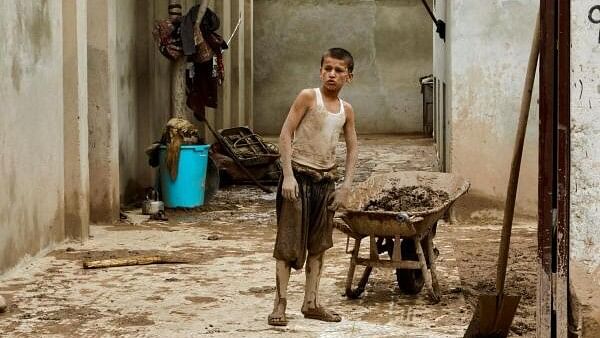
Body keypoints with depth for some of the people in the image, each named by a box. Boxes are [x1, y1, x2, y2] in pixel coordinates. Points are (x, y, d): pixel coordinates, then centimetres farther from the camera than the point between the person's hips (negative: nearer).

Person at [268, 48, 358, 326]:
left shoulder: (346, 110, 7)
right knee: (289, 240, -3)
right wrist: (288, 175, -17)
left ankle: (311, 302, 18)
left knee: (318, 244, 10)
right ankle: (280, 303, 1)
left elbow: (352, 149, 15)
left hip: (326, 180, 6)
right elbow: (285, 134, -11)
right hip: (299, 175, -6)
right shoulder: (308, 97, -8)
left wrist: (346, 185, 6)